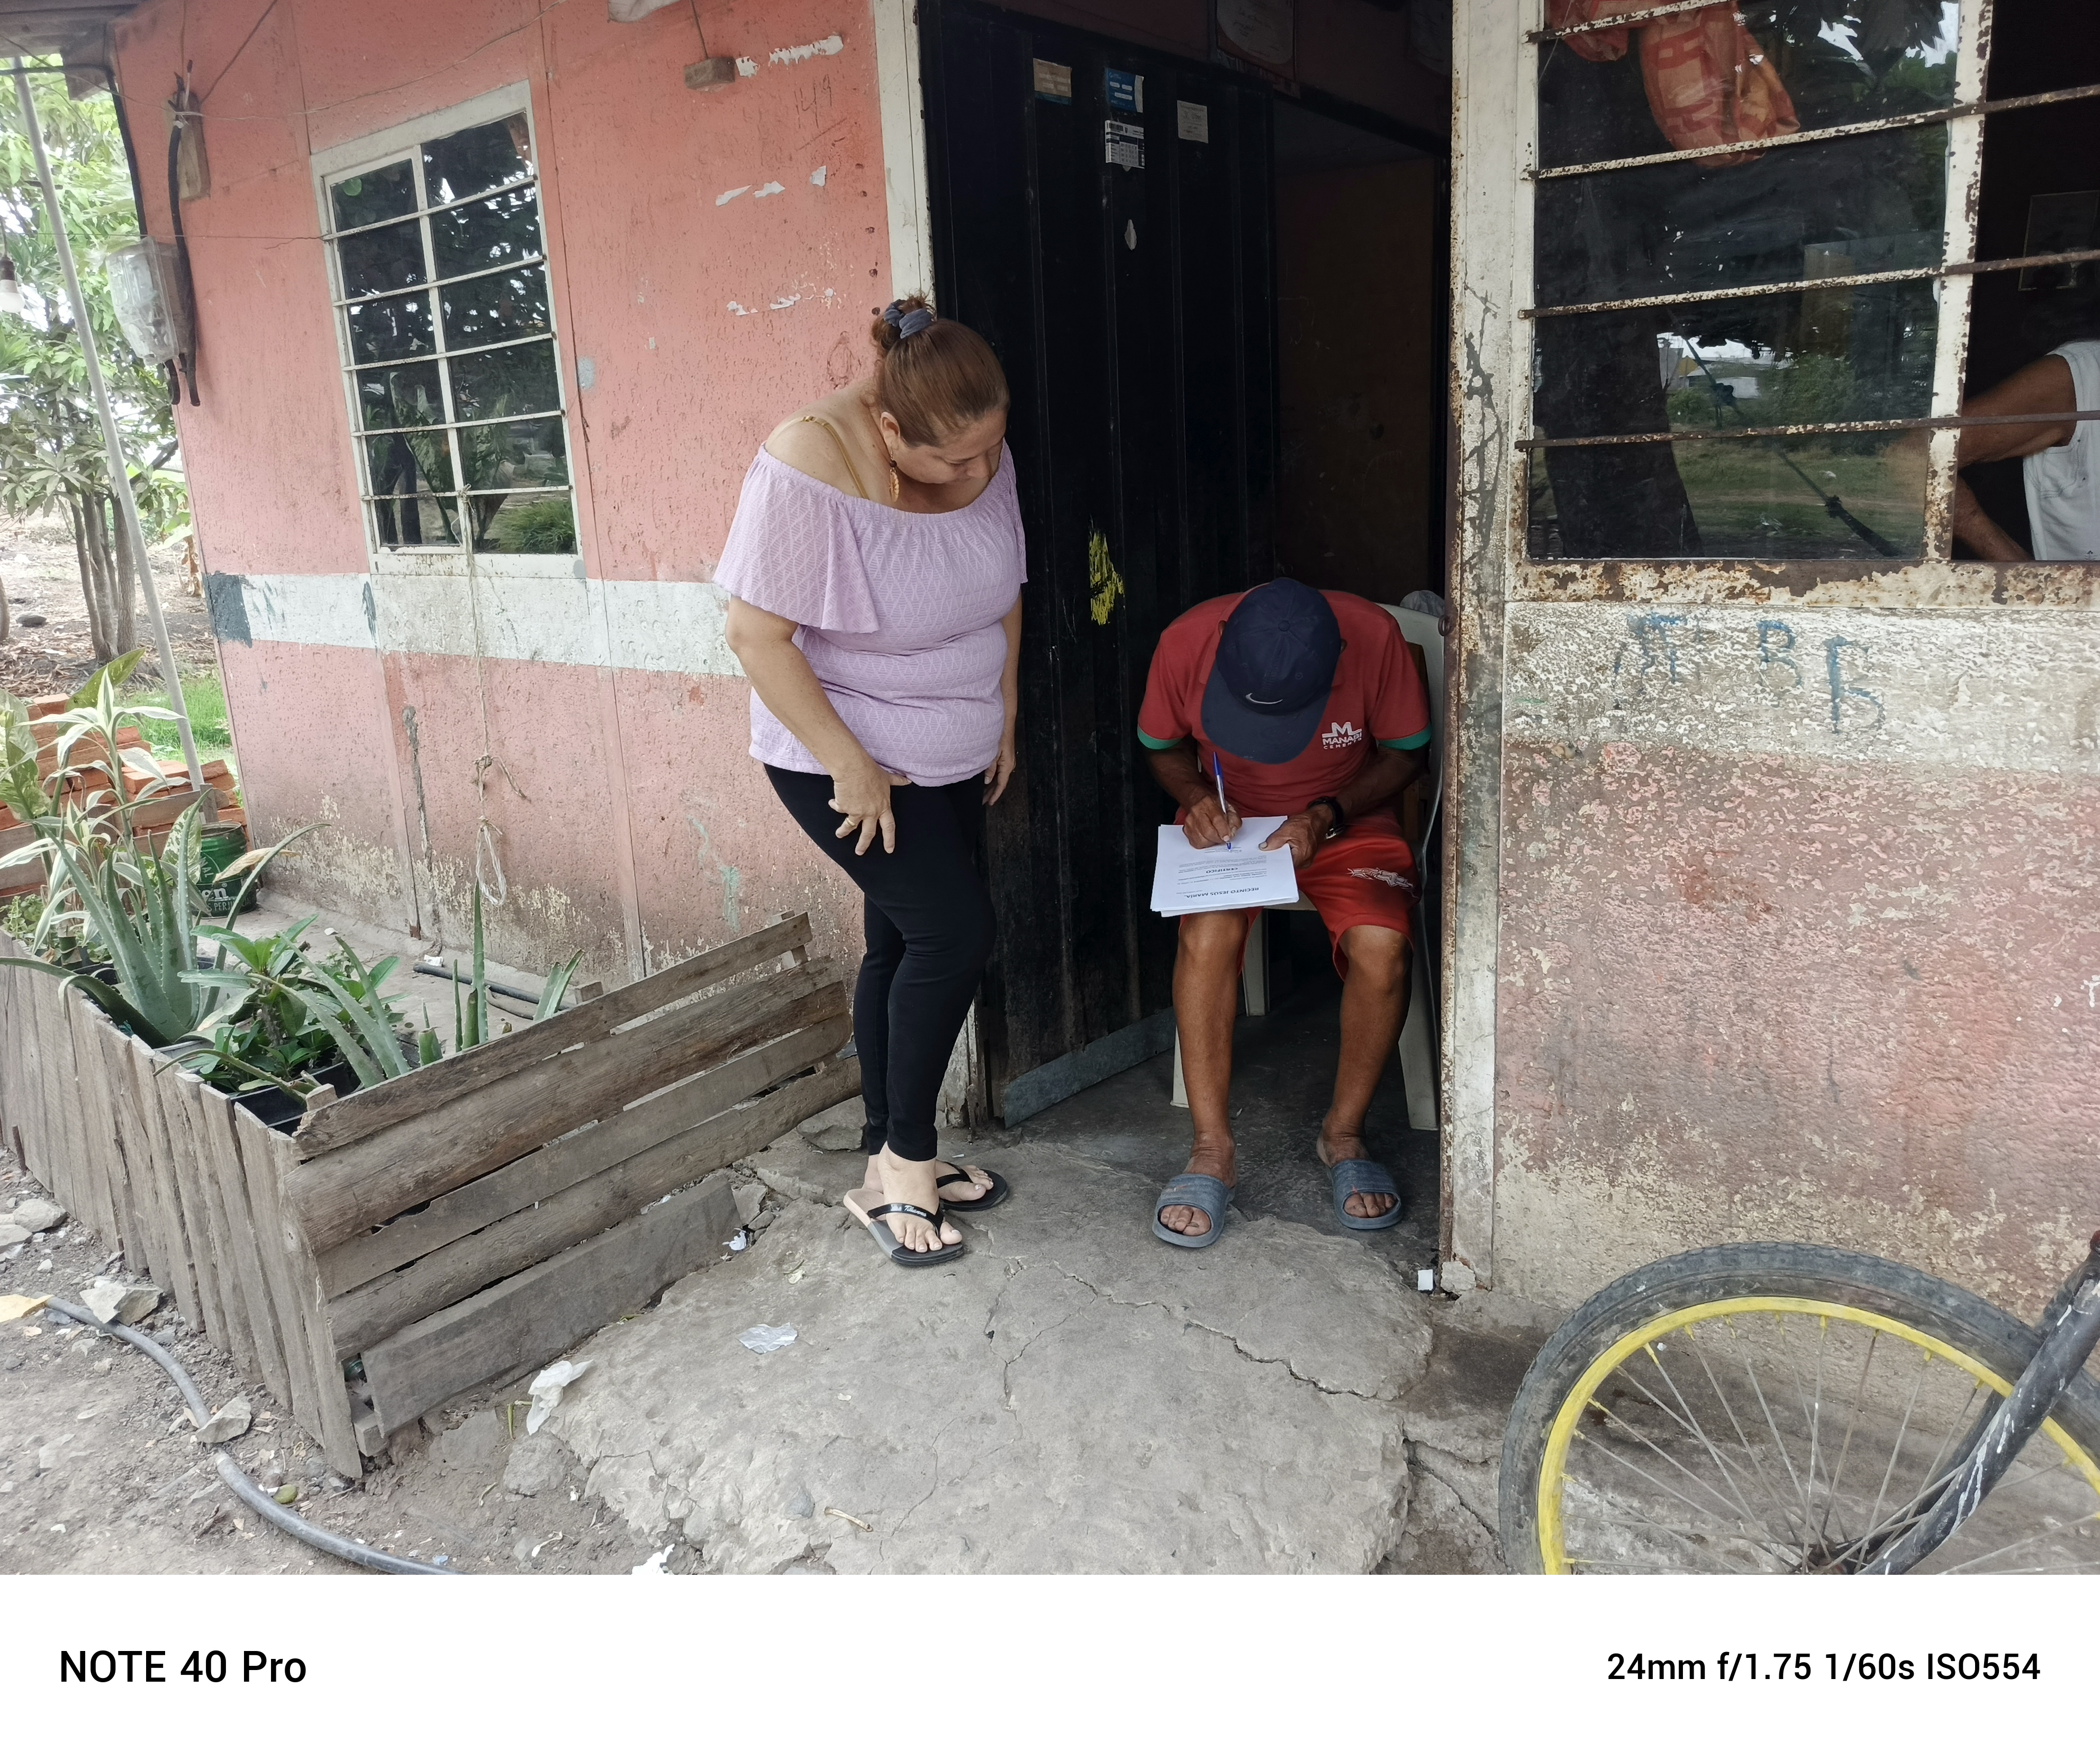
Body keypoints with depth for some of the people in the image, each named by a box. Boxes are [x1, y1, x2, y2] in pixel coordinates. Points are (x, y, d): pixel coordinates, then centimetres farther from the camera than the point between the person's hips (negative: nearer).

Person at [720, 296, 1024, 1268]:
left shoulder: (981, 455, -5)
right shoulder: (810, 464, -25)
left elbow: (1002, 589, 10)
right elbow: (756, 635, -24)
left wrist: (1003, 716, 10)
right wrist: (851, 767, -22)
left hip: (953, 755, 7)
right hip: (842, 760, -6)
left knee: (906, 946, 11)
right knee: (955, 930, -12)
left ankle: (894, 1159, 25)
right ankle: (904, 1161, 6)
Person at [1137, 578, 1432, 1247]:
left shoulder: (1374, 638, -23)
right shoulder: (1186, 642, -20)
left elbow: (1405, 753, -6)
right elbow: (1163, 746, 2)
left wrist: (1327, 815, -19)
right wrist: (1197, 797, -18)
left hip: (1349, 821, 0)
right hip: (1229, 821, 1)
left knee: (1381, 946, -28)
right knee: (1207, 935, -30)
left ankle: (1344, 1133, -4)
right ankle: (1212, 1151, -17)